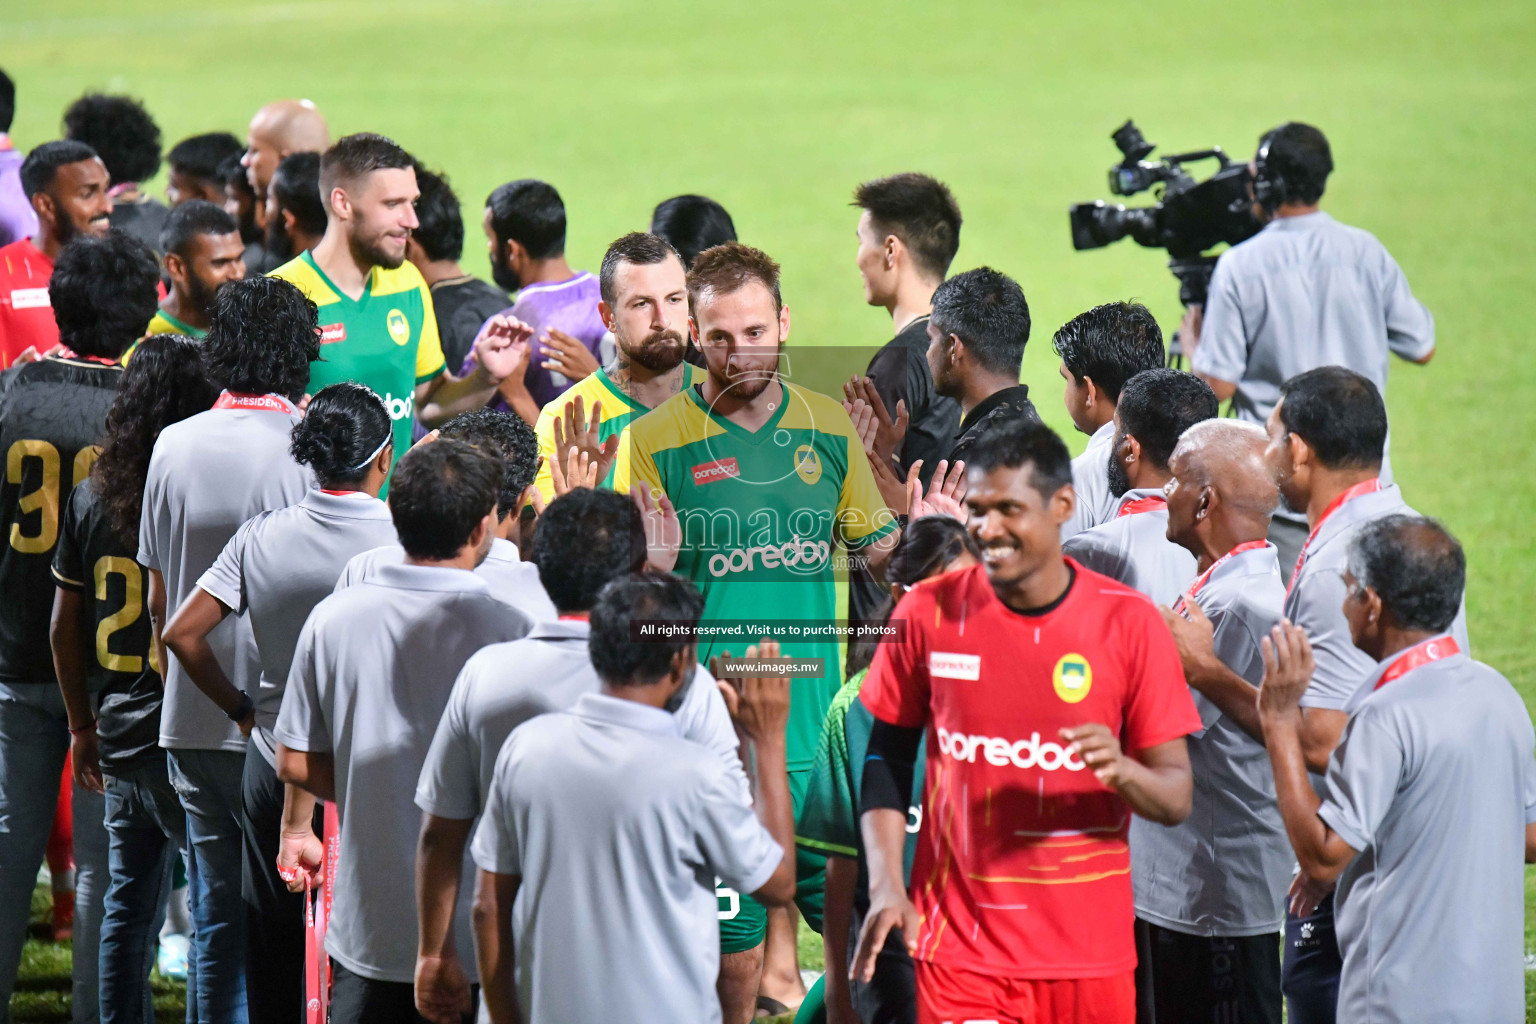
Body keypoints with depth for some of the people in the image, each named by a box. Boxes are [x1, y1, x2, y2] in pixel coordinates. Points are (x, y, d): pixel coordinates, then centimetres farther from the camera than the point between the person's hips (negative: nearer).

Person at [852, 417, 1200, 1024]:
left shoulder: (1128, 623, -3)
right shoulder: (927, 613, -1)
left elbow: (1176, 800, 0)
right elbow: (887, 755, 10)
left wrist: (1121, 770, -22)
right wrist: (885, 884, -4)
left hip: (1090, 951, 0)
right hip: (960, 946, 0)